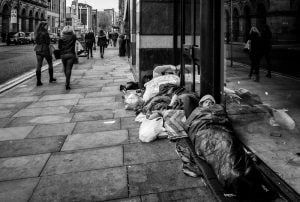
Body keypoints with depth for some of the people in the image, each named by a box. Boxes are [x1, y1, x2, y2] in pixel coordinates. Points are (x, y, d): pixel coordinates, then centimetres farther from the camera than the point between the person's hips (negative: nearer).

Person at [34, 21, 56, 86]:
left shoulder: (37, 33, 8)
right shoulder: (45, 33, -13)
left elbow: (36, 41, 12)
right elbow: (47, 42, -15)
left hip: (38, 50, 6)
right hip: (45, 50, -6)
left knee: (39, 65, 3)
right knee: (50, 64, 15)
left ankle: (38, 81, 0)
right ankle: (51, 78, 26)